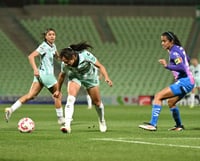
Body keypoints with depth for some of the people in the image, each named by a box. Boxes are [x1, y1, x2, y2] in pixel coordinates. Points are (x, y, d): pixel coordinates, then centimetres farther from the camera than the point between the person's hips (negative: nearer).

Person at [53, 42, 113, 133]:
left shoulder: (85, 55, -36)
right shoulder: (64, 64, -28)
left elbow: (100, 66, -25)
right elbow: (62, 75, -6)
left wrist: (106, 77, -39)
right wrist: (58, 90, 5)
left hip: (89, 76, 0)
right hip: (75, 76, 0)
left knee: (97, 102, 7)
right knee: (70, 97, -25)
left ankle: (102, 121, 37)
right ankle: (67, 125, -31)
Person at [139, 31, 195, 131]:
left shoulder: (174, 52, -14)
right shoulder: (179, 49, 14)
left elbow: (181, 68, -27)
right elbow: (187, 60, 31)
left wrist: (167, 66, -34)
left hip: (184, 82, -10)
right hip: (188, 82, 10)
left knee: (158, 96, -16)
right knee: (171, 102, 28)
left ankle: (153, 124, -24)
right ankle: (179, 126, 40)